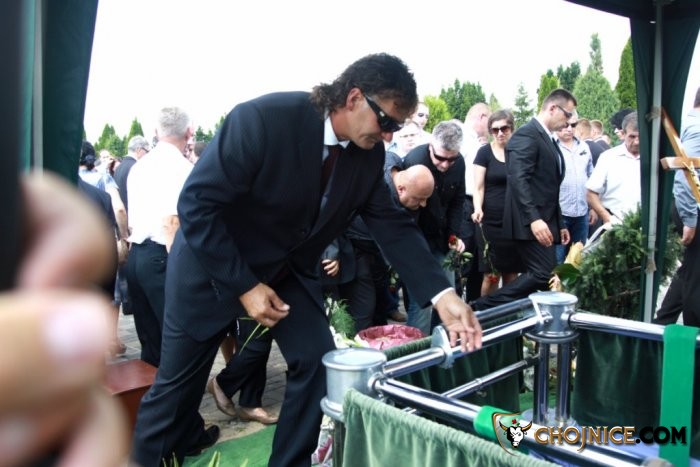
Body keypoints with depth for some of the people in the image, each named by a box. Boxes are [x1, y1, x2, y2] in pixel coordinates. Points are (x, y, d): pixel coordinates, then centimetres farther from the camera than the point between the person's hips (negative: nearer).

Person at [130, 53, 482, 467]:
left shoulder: (369, 155, -9)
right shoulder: (266, 118, -28)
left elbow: (394, 225, -7)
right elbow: (197, 204, -25)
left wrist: (443, 294, -20)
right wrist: (244, 286, -24)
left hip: (289, 269, 5)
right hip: (213, 264, -4)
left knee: (318, 362, -4)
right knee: (178, 382, 8)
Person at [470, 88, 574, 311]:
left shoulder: (549, 140, 21)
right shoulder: (526, 134, -10)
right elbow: (518, 179, -22)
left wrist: (559, 224, 19)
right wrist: (534, 219, -30)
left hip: (544, 221, 10)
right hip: (531, 223, -10)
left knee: (539, 276, 8)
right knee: (544, 275, -15)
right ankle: (481, 307, -10)